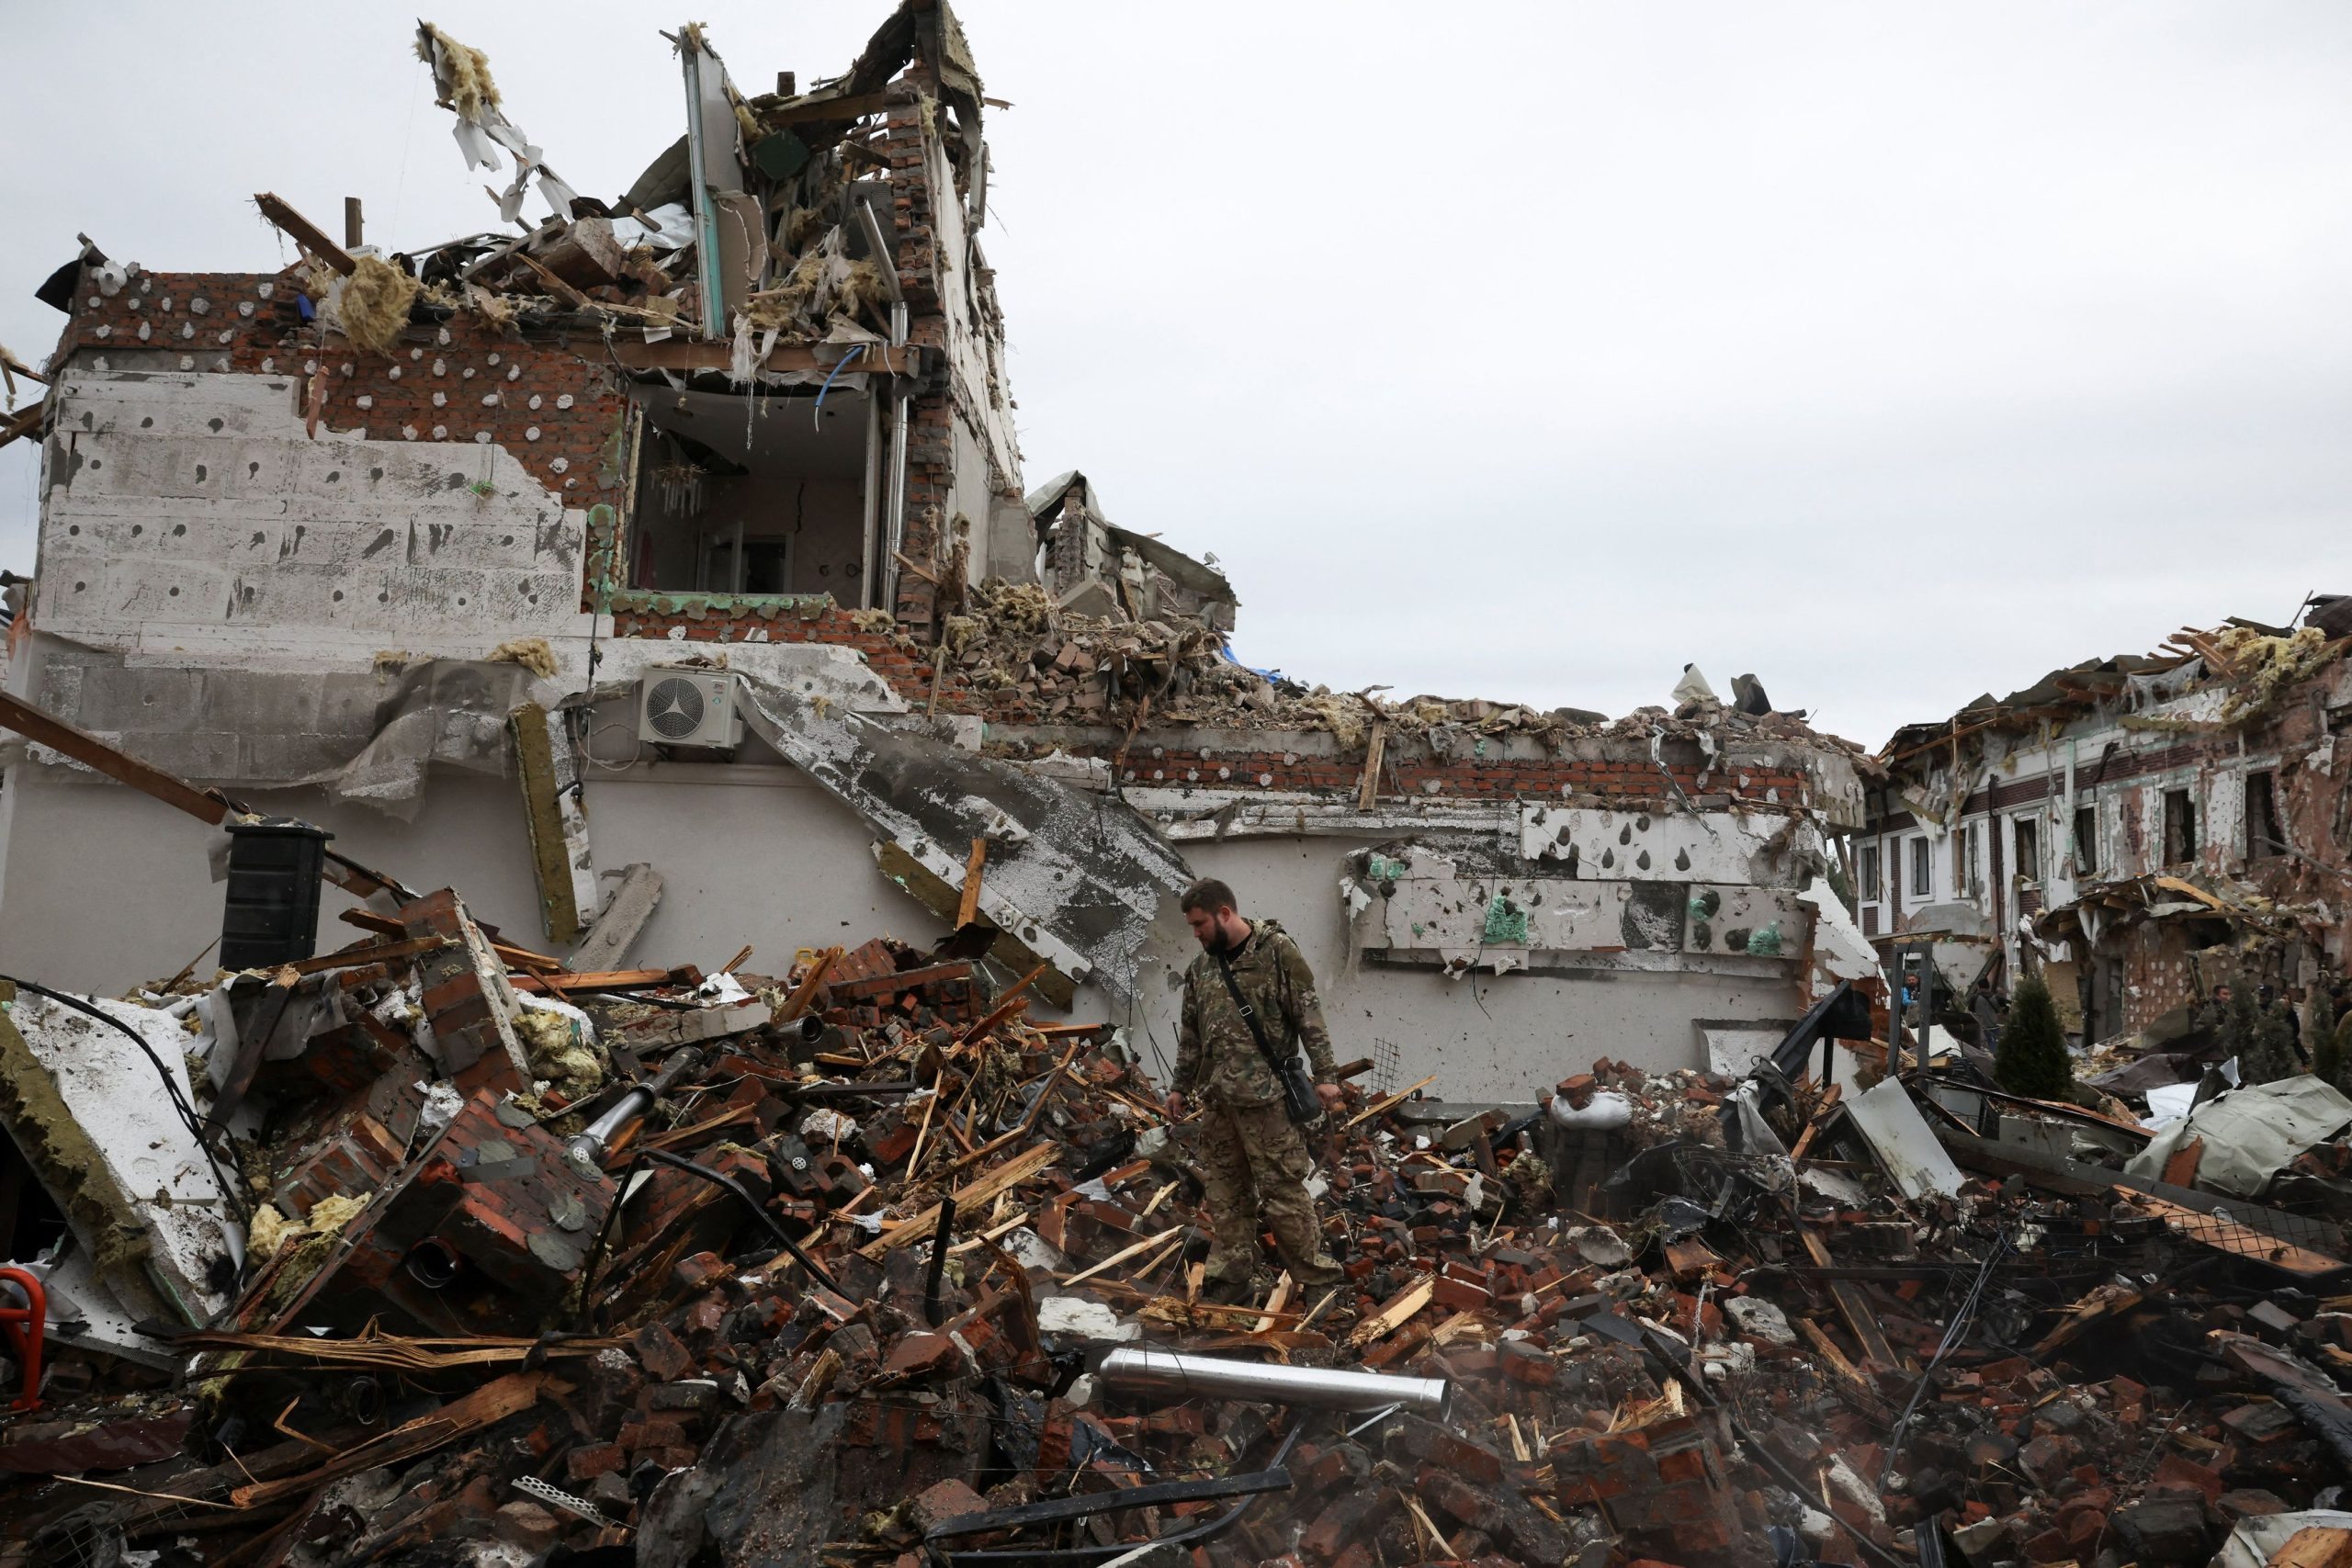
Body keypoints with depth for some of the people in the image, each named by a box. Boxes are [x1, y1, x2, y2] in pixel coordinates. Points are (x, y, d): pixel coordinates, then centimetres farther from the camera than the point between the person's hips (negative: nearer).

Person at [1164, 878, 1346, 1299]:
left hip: (1264, 1094, -6)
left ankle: (1314, 1276, 8)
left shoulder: (1277, 951, -7)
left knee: (1282, 1185, -4)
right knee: (1224, 1187, 11)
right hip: (1216, 1096, 6)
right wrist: (1180, 1086, 22)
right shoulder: (1202, 966, 12)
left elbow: (1309, 1017, -8)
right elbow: (1191, 1033, 21)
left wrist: (1325, 1074, -12)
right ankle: (1232, 1272, 22)